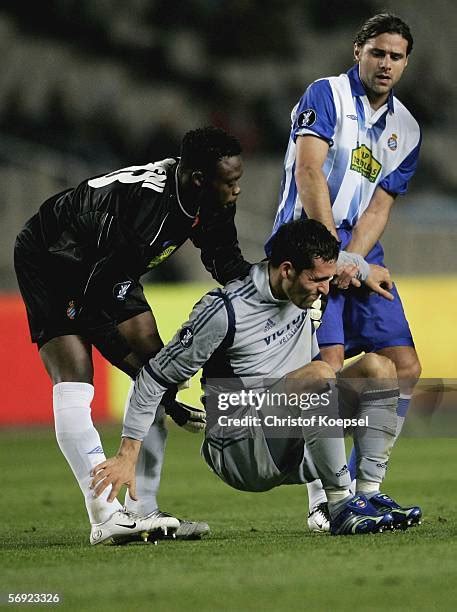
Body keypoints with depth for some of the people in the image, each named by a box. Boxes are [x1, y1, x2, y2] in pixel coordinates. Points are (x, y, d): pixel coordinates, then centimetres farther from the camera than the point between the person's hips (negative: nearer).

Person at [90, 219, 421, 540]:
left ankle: (370, 493, -14)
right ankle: (341, 506, -27)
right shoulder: (224, 311, -18)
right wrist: (127, 456, -12)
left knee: (379, 368, -5)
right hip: (238, 453, -8)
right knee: (319, 374, -31)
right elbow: (154, 378, -11)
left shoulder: (301, 294, 4)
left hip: (296, 449, 8)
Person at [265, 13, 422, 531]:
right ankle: (323, 501, -17)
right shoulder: (326, 95, -3)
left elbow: (380, 204, 6)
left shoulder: (405, 129, 14)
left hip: (360, 254, 7)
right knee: (329, 361, -20)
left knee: (404, 366, -3)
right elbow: (309, 172, -14)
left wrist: (352, 262, -11)